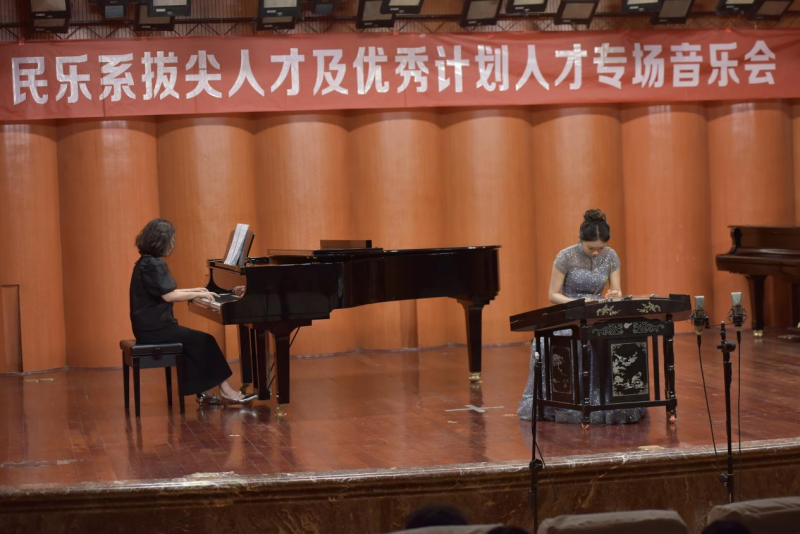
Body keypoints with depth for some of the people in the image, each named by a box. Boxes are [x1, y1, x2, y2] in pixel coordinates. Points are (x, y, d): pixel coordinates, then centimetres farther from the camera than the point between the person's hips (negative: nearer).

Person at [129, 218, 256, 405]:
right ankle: (225, 391, -1)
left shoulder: (148, 262, 14)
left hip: (152, 325, 10)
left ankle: (201, 393, 3)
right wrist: (198, 294, -13)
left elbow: (166, 292, 23)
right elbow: (169, 296, -24)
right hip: (155, 329, -10)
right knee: (205, 342, -5)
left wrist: (195, 290, 20)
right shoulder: (152, 265, -17)